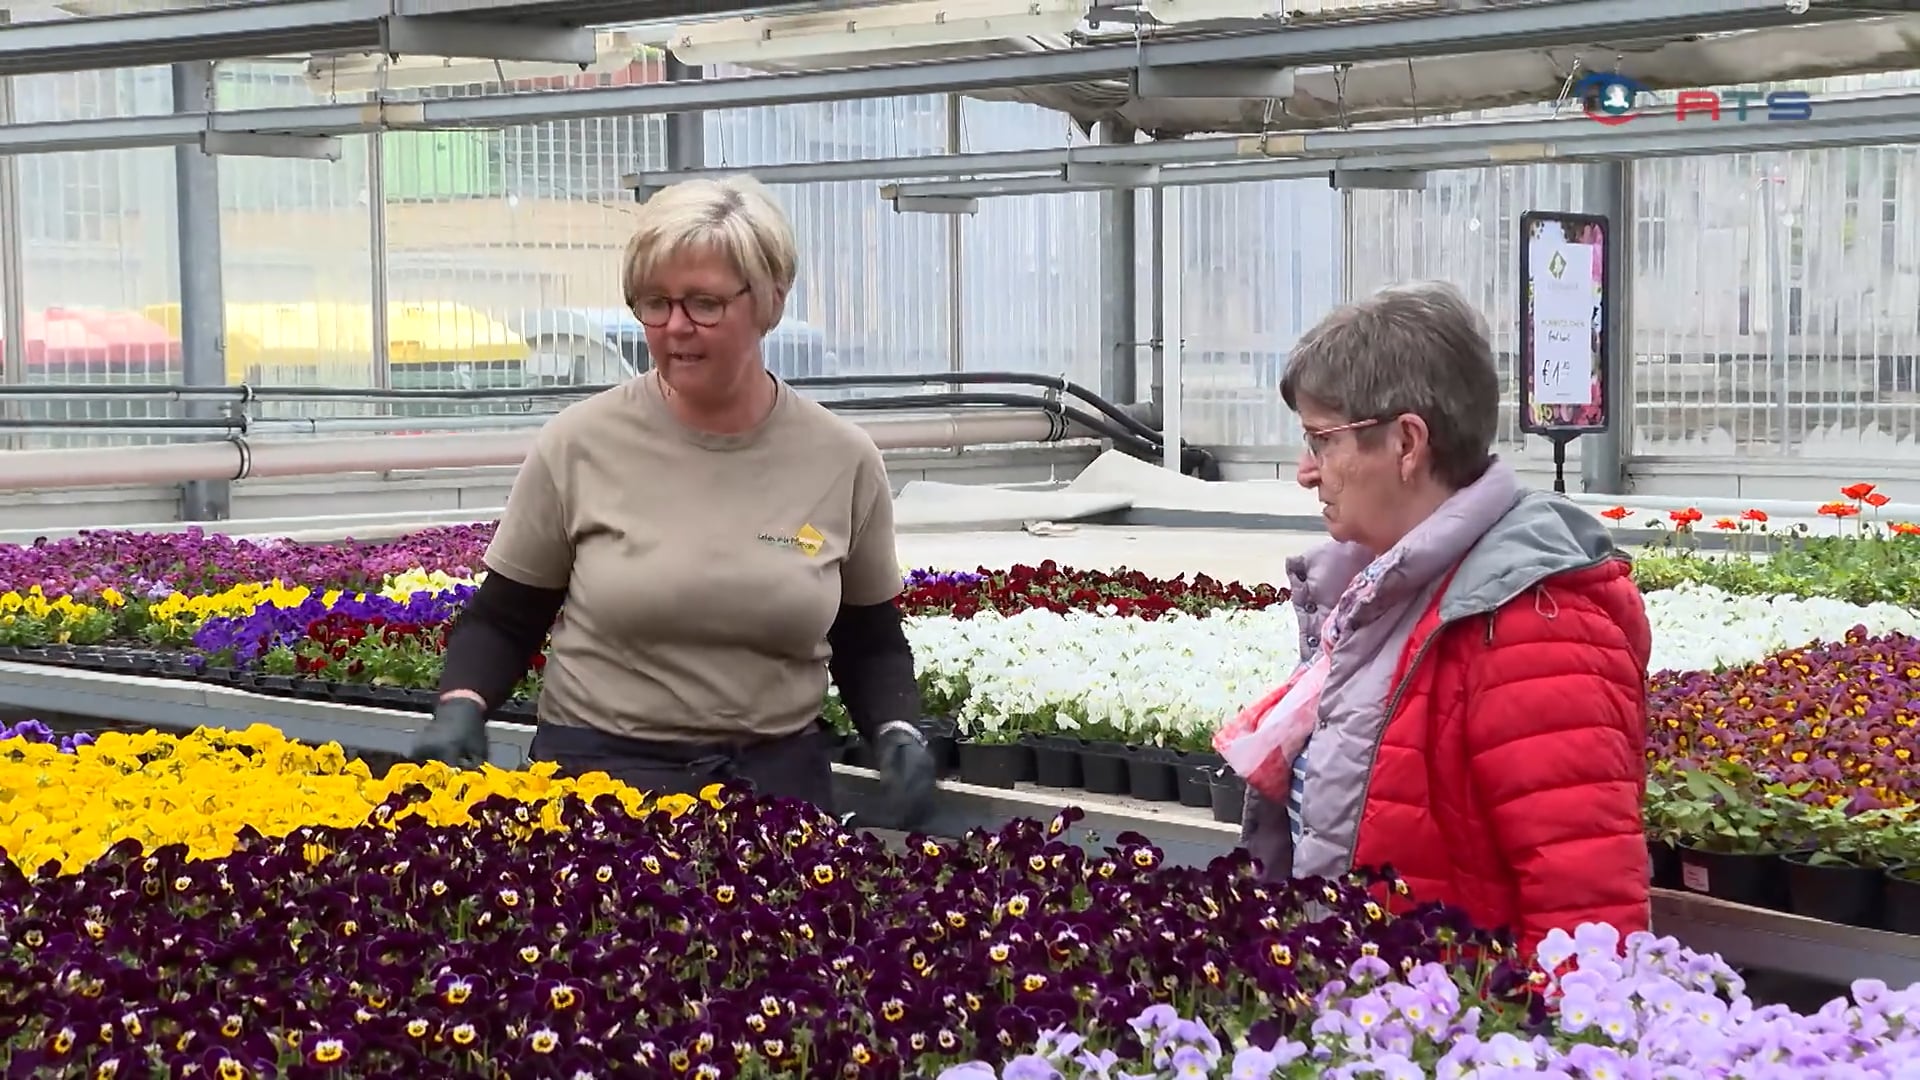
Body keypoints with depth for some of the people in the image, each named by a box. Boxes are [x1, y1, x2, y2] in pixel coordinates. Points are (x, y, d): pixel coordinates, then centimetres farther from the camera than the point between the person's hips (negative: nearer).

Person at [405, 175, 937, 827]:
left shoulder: (843, 460, -2)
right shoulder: (579, 445, -7)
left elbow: (870, 642, 9)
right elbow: (502, 618, 2)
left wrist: (897, 733, -9)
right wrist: (462, 708, -15)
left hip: (777, 775, 2)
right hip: (598, 772, -1)